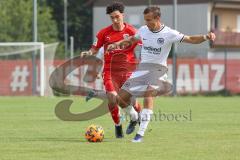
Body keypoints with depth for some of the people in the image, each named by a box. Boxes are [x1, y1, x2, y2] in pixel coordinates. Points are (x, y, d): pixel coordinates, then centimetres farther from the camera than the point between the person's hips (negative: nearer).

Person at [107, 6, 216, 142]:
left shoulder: (169, 34, -9)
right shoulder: (143, 30, 6)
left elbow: (191, 39, -11)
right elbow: (132, 39, 27)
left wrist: (206, 37, -28)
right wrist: (117, 44, 13)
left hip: (158, 69, -5)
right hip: (142, 68, 5)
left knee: (149, 93, -32)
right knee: (121, 99, -2)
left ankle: (141, 134, -31)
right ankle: (135, 118, 30)